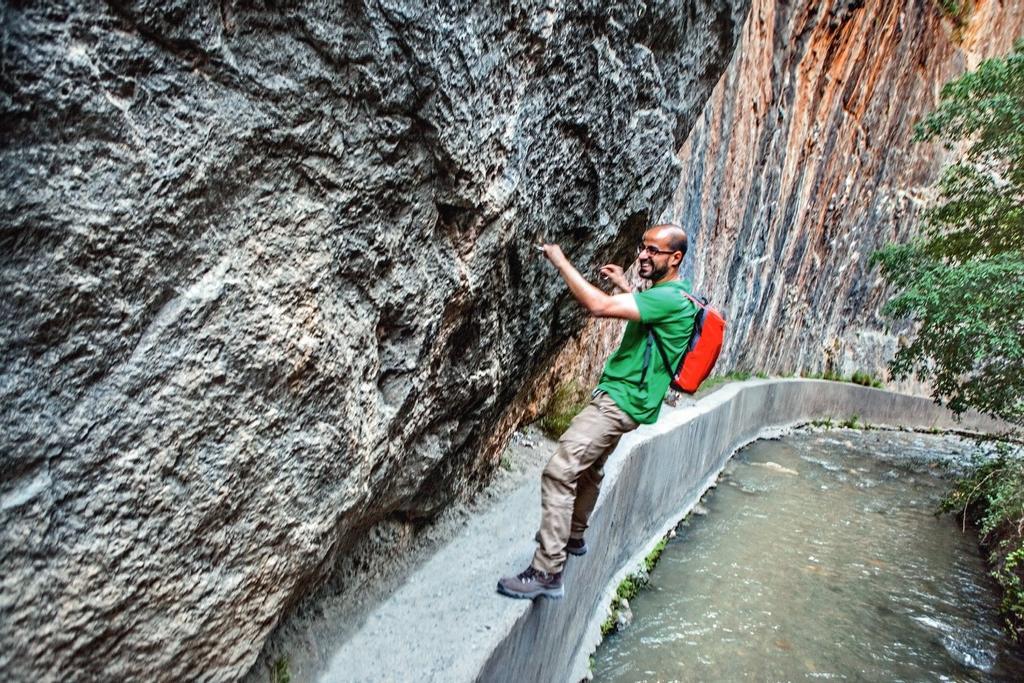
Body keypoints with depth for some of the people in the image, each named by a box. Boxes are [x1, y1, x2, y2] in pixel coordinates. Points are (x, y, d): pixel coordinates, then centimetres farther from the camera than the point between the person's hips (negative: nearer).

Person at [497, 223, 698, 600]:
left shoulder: (671, 298, -22)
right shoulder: (667, 293, 10)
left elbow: (600, 305, -33)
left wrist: (560, 261, -25)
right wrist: (625, 286, 23)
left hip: (620, 401, -11)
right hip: (620, 398, 11)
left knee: (559, 472, -17)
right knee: (588, 469, 25)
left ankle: (547, 572, -13)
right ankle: (573, 537, 46)